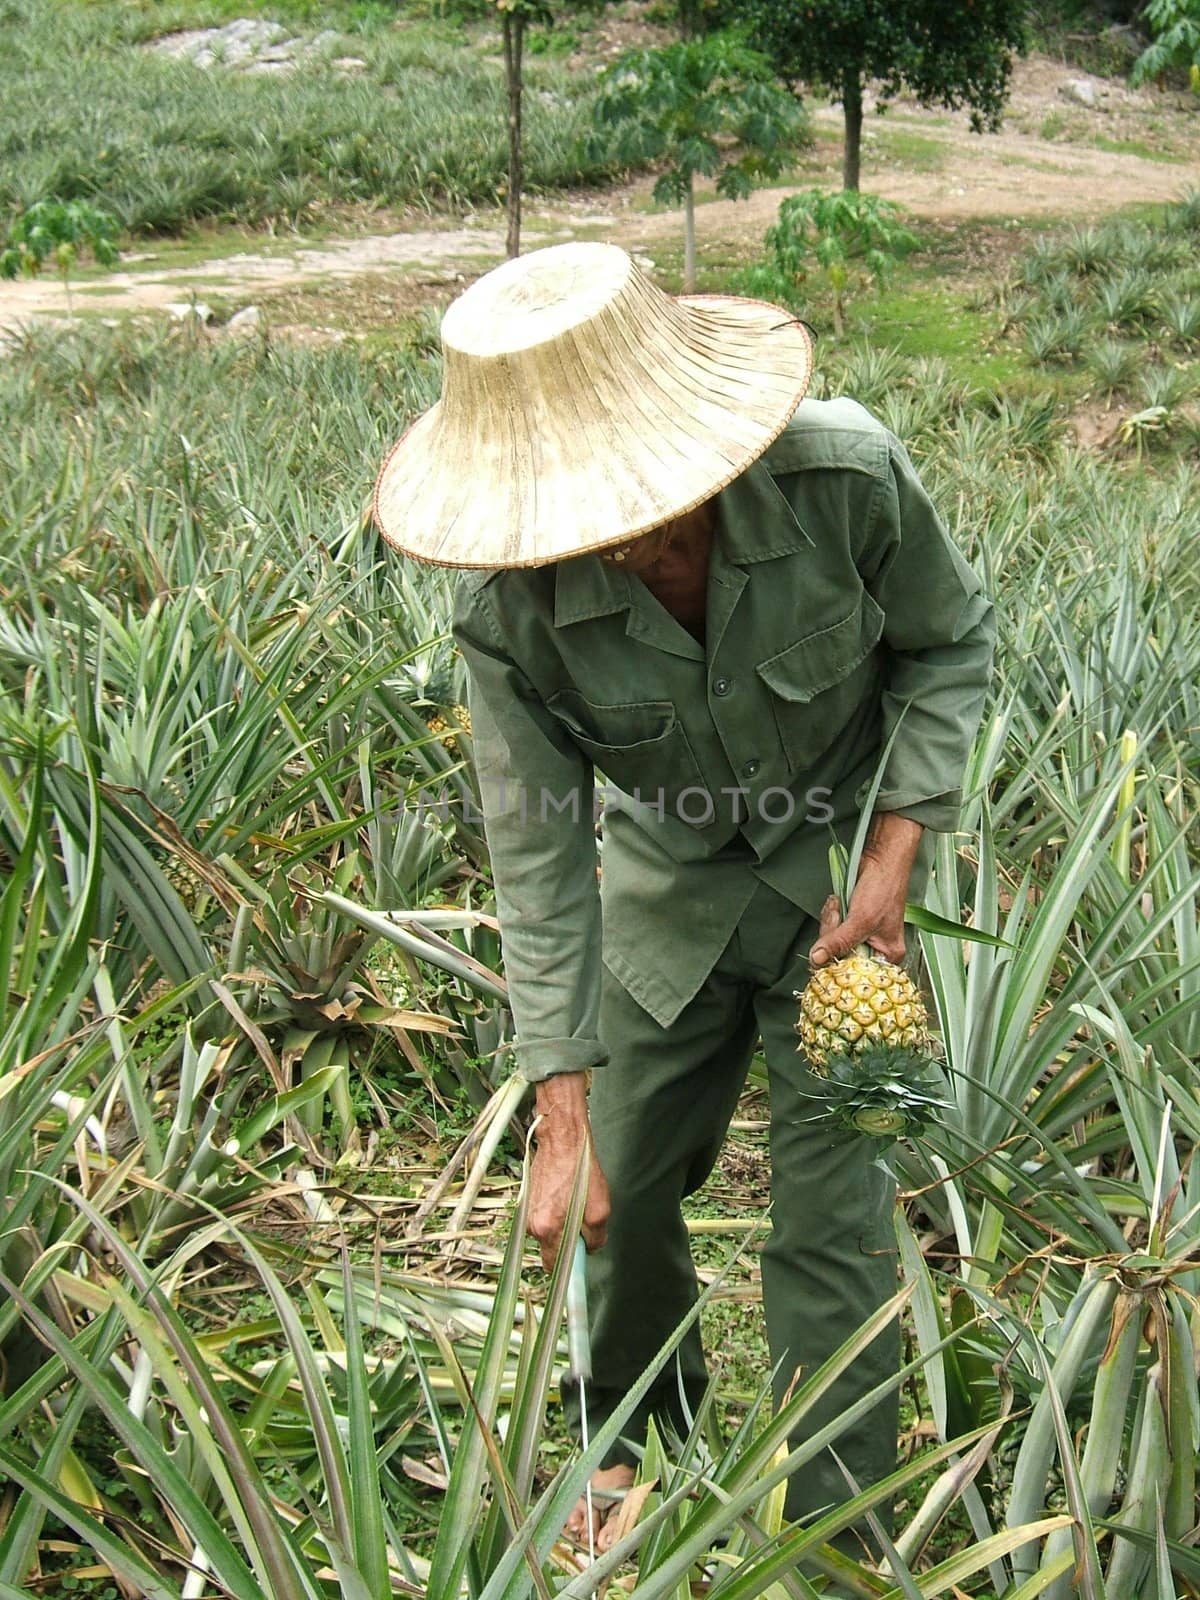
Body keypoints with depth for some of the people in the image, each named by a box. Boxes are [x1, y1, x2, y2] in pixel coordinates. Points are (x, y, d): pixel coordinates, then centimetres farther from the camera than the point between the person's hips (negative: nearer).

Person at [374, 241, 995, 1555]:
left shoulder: (846, 477, -30)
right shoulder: (511, 601, -27)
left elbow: (950, 641, -9)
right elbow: (536, 853, -20)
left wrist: (898, 847, -20)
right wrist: (562, 1110, -21)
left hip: (842, 869, -2)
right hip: (666, 878, 2)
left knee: (829, 1220, -2)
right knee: (620, 1185, 13)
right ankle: (631, 1427, 45)